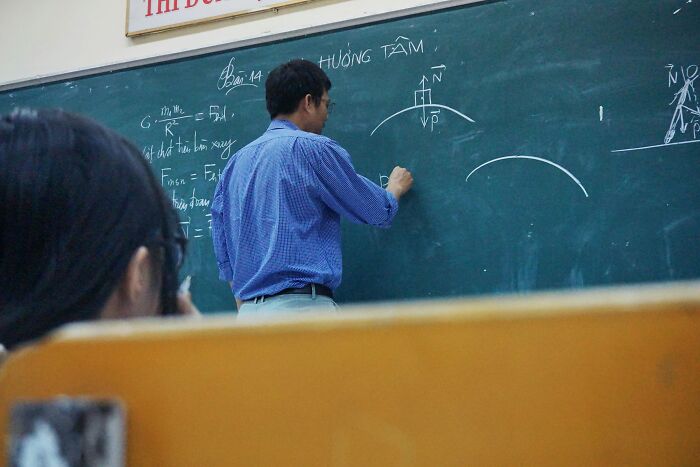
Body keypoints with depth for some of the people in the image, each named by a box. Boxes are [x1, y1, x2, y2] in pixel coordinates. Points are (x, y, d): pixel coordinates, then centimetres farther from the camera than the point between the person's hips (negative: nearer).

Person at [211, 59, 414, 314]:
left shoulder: (236, 162, 16)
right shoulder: (313, 148, -4)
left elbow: (224, 254, 17)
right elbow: (378, 212, 7)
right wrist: (395, 188, 29)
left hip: (250, 310, 7)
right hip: (302, 304, -7)